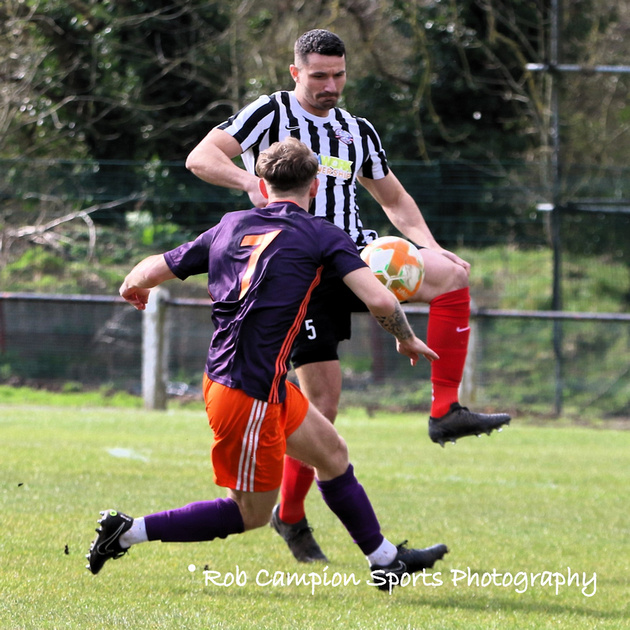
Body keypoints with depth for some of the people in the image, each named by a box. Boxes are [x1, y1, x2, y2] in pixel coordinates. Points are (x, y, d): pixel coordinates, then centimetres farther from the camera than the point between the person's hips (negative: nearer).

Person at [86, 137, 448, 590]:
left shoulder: (231, 227, 8)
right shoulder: (323, 236, -7)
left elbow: (151, 272, 12)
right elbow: (380, 301, -16)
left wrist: (133, 287, 36)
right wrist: (407, 340, 5)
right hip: (248, 396, -8)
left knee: (332, 455, 22)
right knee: (251, 514, 7)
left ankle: (386, 561, 33)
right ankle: (128, 532, 4)